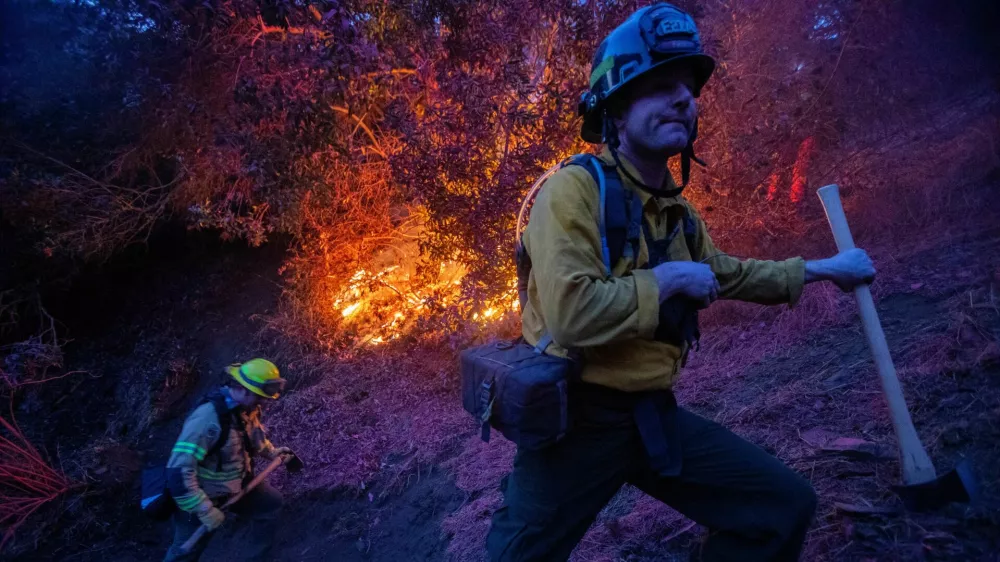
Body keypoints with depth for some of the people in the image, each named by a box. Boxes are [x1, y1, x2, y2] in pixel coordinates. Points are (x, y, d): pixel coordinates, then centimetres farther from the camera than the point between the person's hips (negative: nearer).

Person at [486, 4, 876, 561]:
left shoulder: (679, 212, 9)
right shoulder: (575, 189, -18)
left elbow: (728, 273, 28)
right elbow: (572, 316, -30)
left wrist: (823, 269, 31)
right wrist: (666, 279, -17)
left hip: (655, 414, 7)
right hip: (577, 419, -7)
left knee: (786, 506, 10)